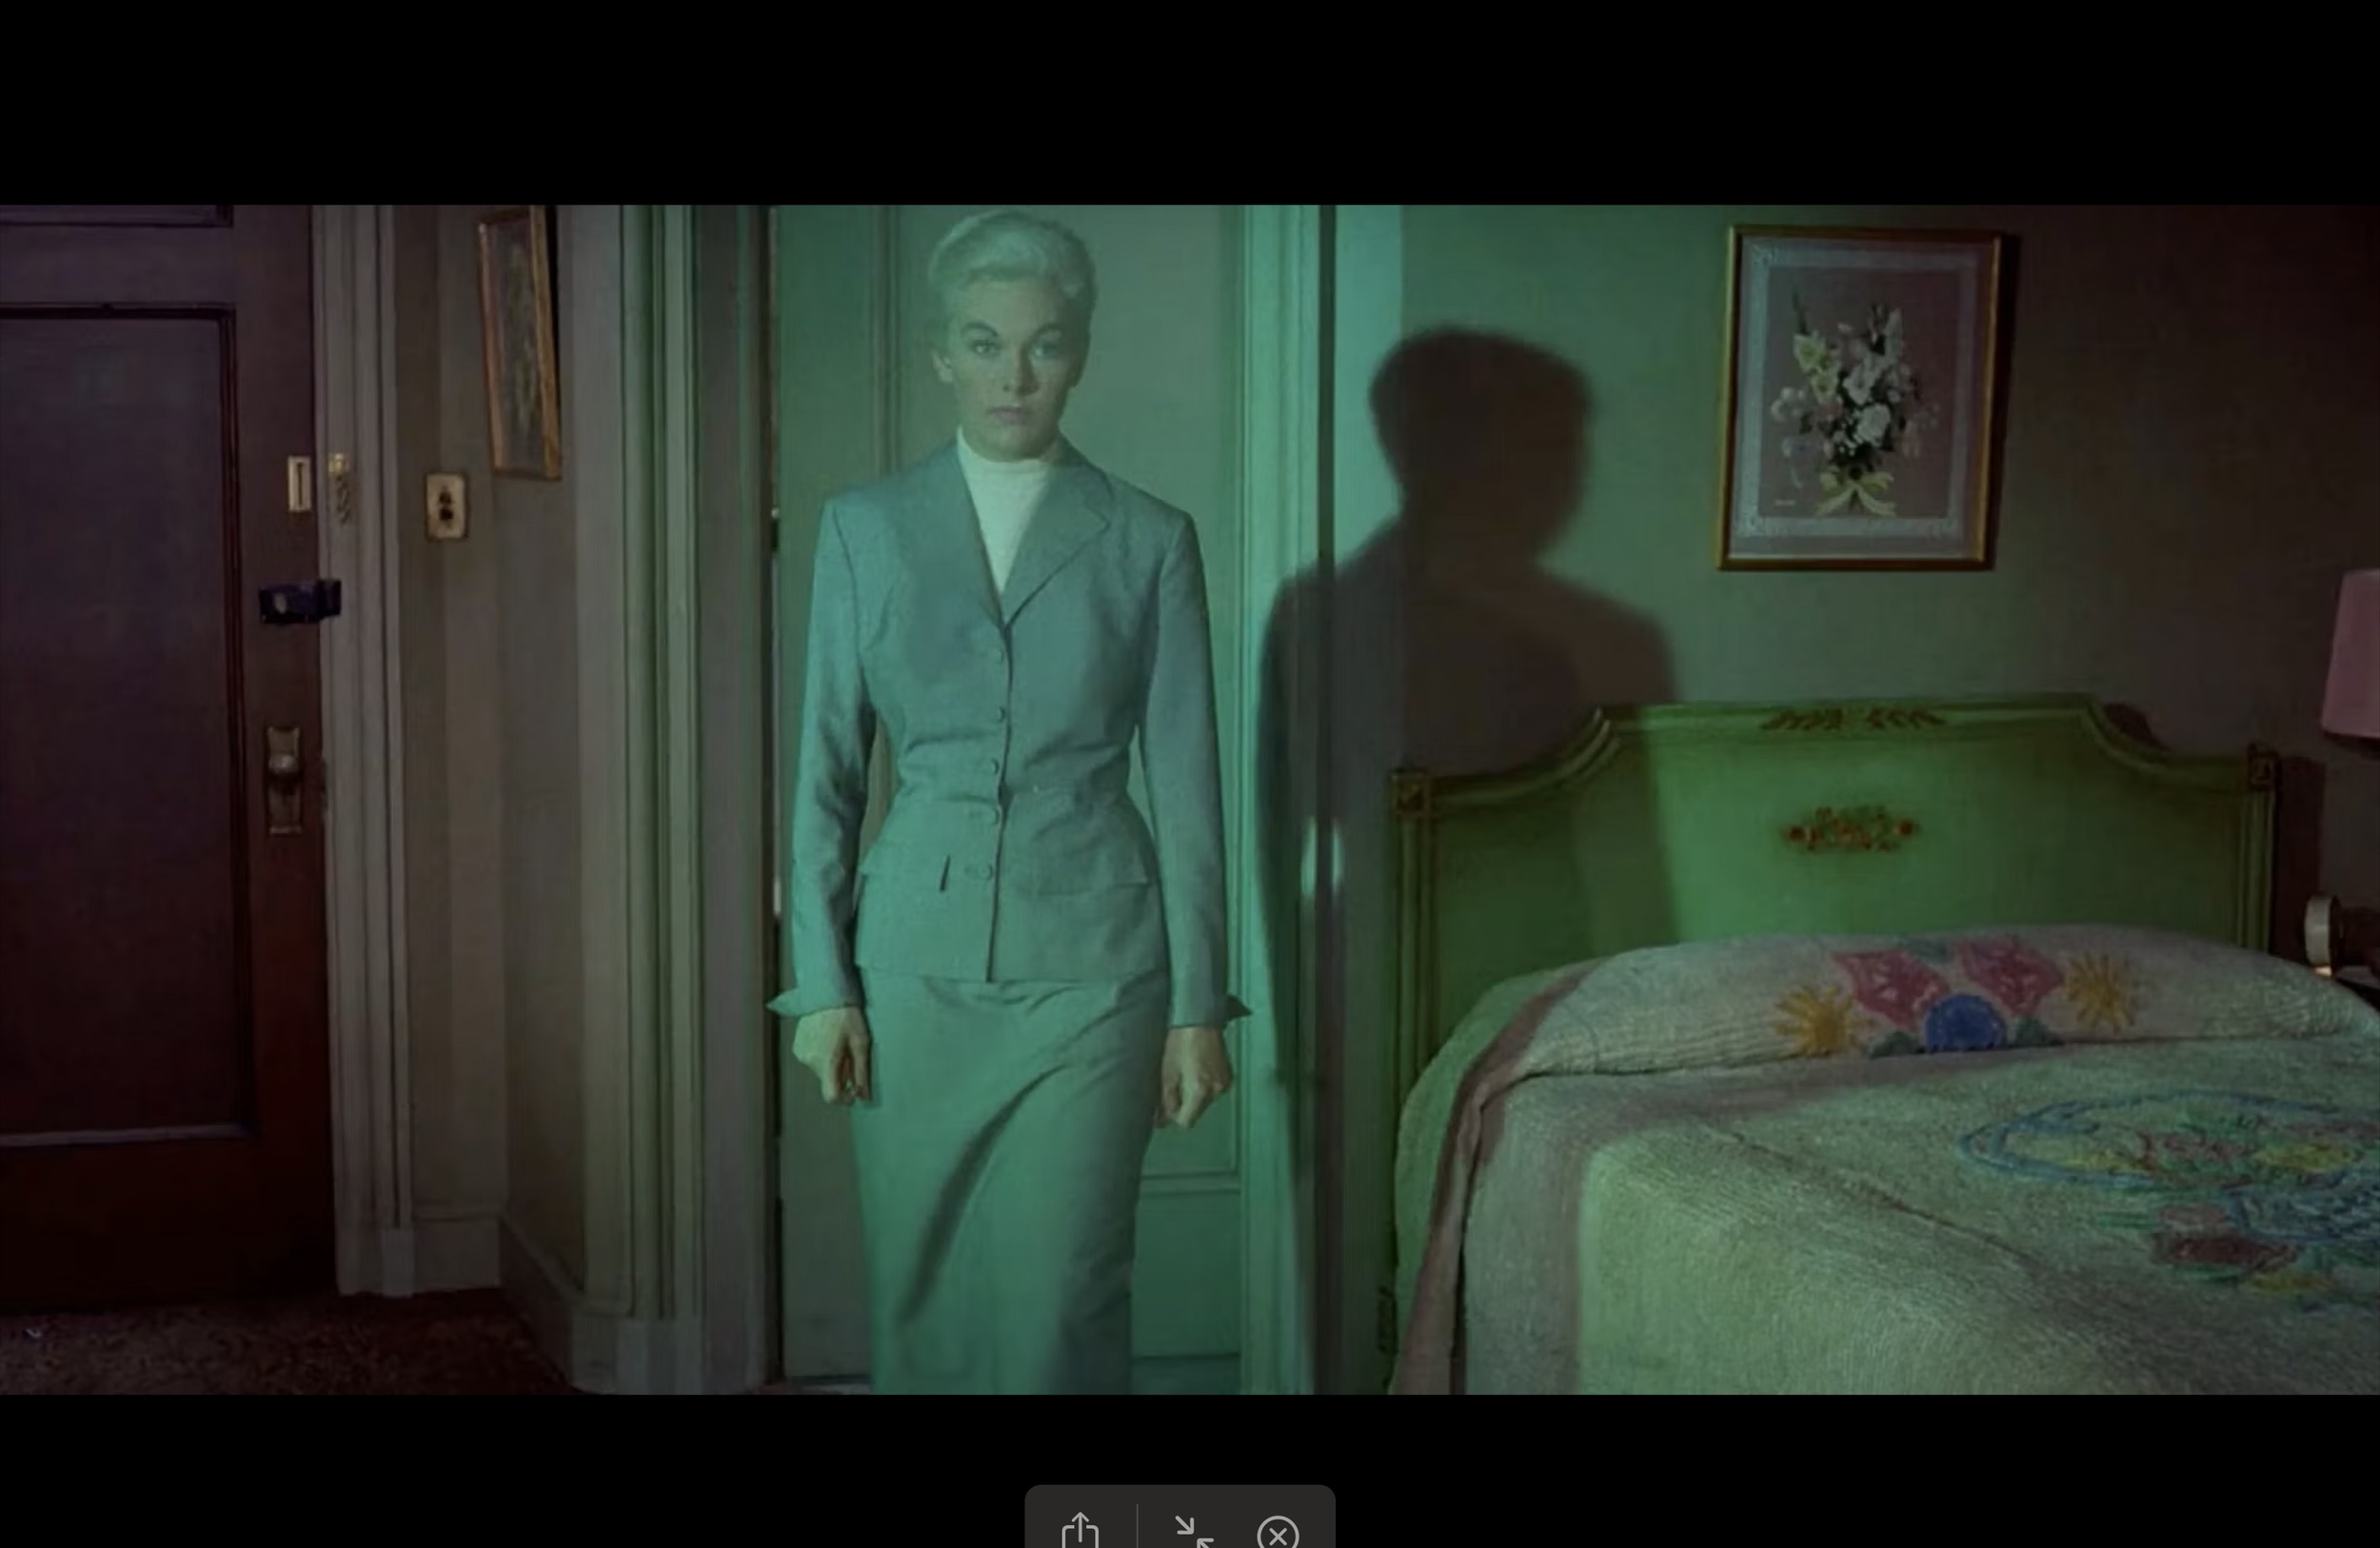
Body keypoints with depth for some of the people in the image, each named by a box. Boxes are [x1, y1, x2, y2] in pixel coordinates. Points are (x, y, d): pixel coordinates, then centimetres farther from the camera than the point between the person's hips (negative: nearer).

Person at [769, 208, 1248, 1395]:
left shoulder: (1148, 540, 0)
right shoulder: (865, 528, 3)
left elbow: (1185, 782, 0)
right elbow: (825, 767, 3)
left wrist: (1199, 1004, -2)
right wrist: (821, 982, -2)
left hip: (1090, 959, -1)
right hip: (915, 956, 2)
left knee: (1060, 1292, -1)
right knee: (919, 1282, 9)